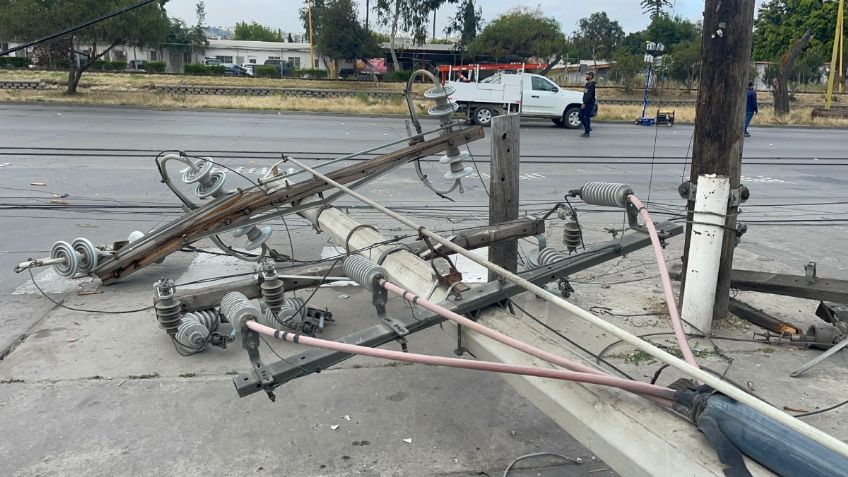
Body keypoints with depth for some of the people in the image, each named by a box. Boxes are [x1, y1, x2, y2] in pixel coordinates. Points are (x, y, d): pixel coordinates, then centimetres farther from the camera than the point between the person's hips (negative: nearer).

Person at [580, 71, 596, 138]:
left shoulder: (592, 84, -15)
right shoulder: (587, 83, 16)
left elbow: (589, 95, -22)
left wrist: (584, 103, -24)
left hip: (589, 103, -10)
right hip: (585, 103, 10)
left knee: (587, 117, -7)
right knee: (581, 116, 12)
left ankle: (587, 133, -1)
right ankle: (588, 128, 25)